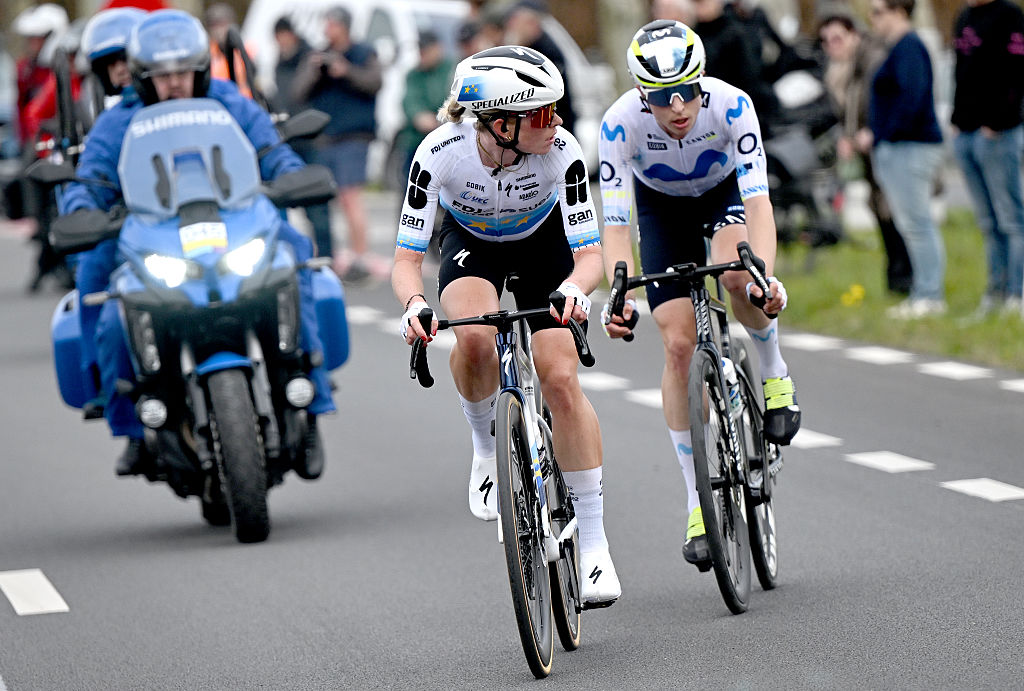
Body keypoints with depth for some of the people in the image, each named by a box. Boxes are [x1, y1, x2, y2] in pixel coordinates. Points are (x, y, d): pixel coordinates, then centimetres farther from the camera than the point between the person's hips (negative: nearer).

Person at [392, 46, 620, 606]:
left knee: (560, 380, -14)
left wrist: (575, 288, -52)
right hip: (471, 243, 0)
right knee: (475, 338, -33)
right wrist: (414, 304, -51)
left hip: (542, 241, 0)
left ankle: (593, 543, -5)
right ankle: (487, 449, -3)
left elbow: (589, 251, -30)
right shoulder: (440, 153, -34)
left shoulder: (561, 150, -33)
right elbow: (406, 259, -30)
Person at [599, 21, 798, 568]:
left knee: (735, 273, -35)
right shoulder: (620, 123, -33)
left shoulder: (731, 105, -35)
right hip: (662, 209, 1)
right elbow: (615, 225, -33)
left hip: (726, 191, -1)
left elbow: (758, 199, -40)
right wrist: (620, 296, -49)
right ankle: (697, 500, -2)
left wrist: (764, 277, -55)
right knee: (679, 344, -10)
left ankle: (773, 371, -3)